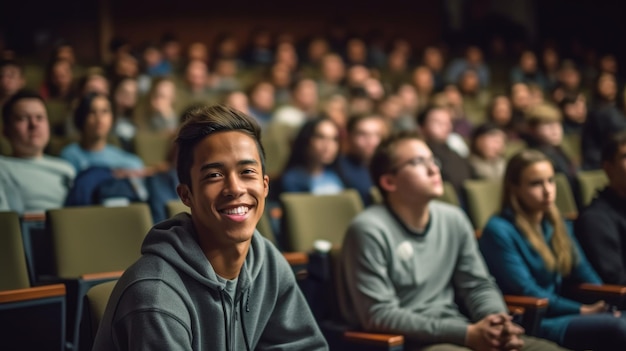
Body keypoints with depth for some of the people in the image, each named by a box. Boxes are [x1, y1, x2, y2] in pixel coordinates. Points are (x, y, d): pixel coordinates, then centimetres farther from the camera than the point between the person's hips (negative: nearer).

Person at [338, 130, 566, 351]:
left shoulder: (453, 220, 8)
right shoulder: (369, 230, -12)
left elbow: (479, 285, 13)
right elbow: (378, 315, -17)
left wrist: (499, 324, -11)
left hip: (456, 332, 7)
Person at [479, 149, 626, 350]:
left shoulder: (557, 226, 18)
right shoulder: (499, 231, -6)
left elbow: (584, 274, 17)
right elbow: (526, 292, -11)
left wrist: (605, 302, -4)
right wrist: (582, 311, -14)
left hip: (561, 316, 7)